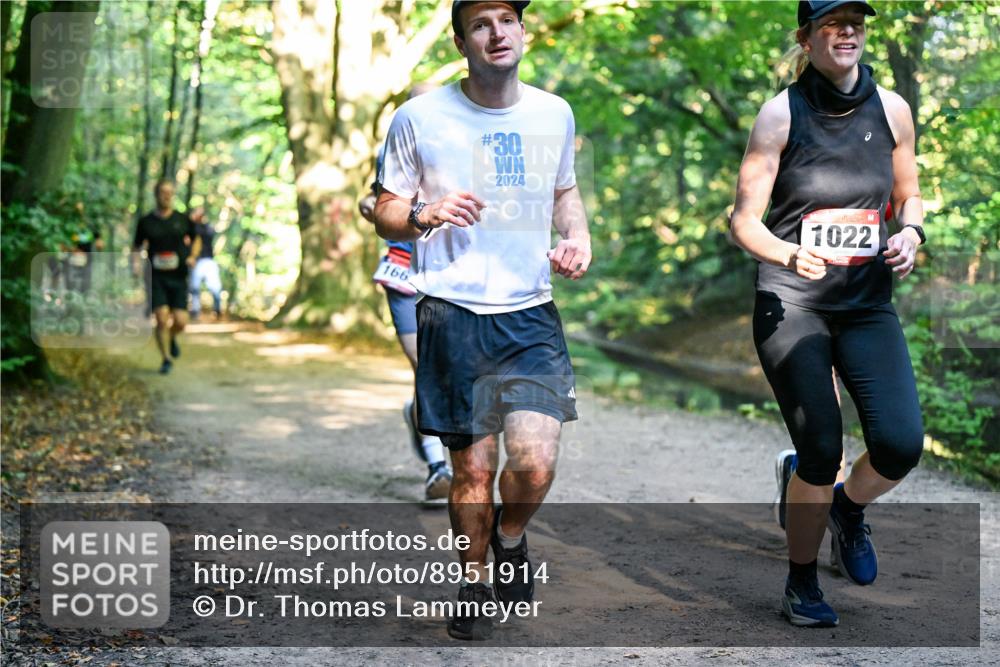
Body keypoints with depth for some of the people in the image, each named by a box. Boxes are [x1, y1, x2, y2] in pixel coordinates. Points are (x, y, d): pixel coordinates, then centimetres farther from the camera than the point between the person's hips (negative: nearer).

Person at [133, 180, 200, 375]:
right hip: (156, 278, -1)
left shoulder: (182, 219, 4)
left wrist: (193, 256, 0)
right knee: (162, 320, -11)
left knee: (180, 322, -5)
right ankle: (165, 360, 6)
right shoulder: (146, 221, 2)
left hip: (178, 278, 1)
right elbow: (137, 246, 13)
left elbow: (196, 239, 18)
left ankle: (172, 338, 32)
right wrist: (135, 262, -5)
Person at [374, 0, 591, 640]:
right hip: (454, 315, -2)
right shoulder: (420, 118, -2)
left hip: (532, 314, 2)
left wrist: (579, 237, 5)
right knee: (473, 469, 2)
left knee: (536, 464, -11)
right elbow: (386, 213, 5)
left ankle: (510, 538, 23)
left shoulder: (554, 113, 9)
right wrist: (425, 216, -17)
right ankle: (475, 585, 26)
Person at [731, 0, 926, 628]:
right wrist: (791, 255, -25)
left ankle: (848, 508, 24)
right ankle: (802, 583, 19)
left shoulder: (891, 108, 4)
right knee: (821, 455, -7)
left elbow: (909, 195, 17)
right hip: (790, 303, -3)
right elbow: (744, 220, -6)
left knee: (902, 444, -12)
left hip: (869, 305, 3)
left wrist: (910, 233, -5)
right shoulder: (781, 114, -5)